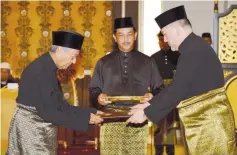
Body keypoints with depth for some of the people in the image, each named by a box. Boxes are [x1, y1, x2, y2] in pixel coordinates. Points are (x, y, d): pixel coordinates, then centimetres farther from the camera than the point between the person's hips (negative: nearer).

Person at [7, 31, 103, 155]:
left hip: (37, 130, 9)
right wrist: (85, 118, -18)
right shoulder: (42, 71, -21)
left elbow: (59, 104, 9)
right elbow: (48, 112, -24)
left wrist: (90, 112, 3)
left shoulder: (47, 68, 7)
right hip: (32, 131, -9)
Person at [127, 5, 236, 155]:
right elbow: (177, 87, 17)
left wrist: (146, 113, -12)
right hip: (205, 120, 9)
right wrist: (149, 105, 15)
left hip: (209, 122, -9)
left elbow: (177, 91, -21)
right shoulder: (194, 47, 13)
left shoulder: (193, 50, -19)